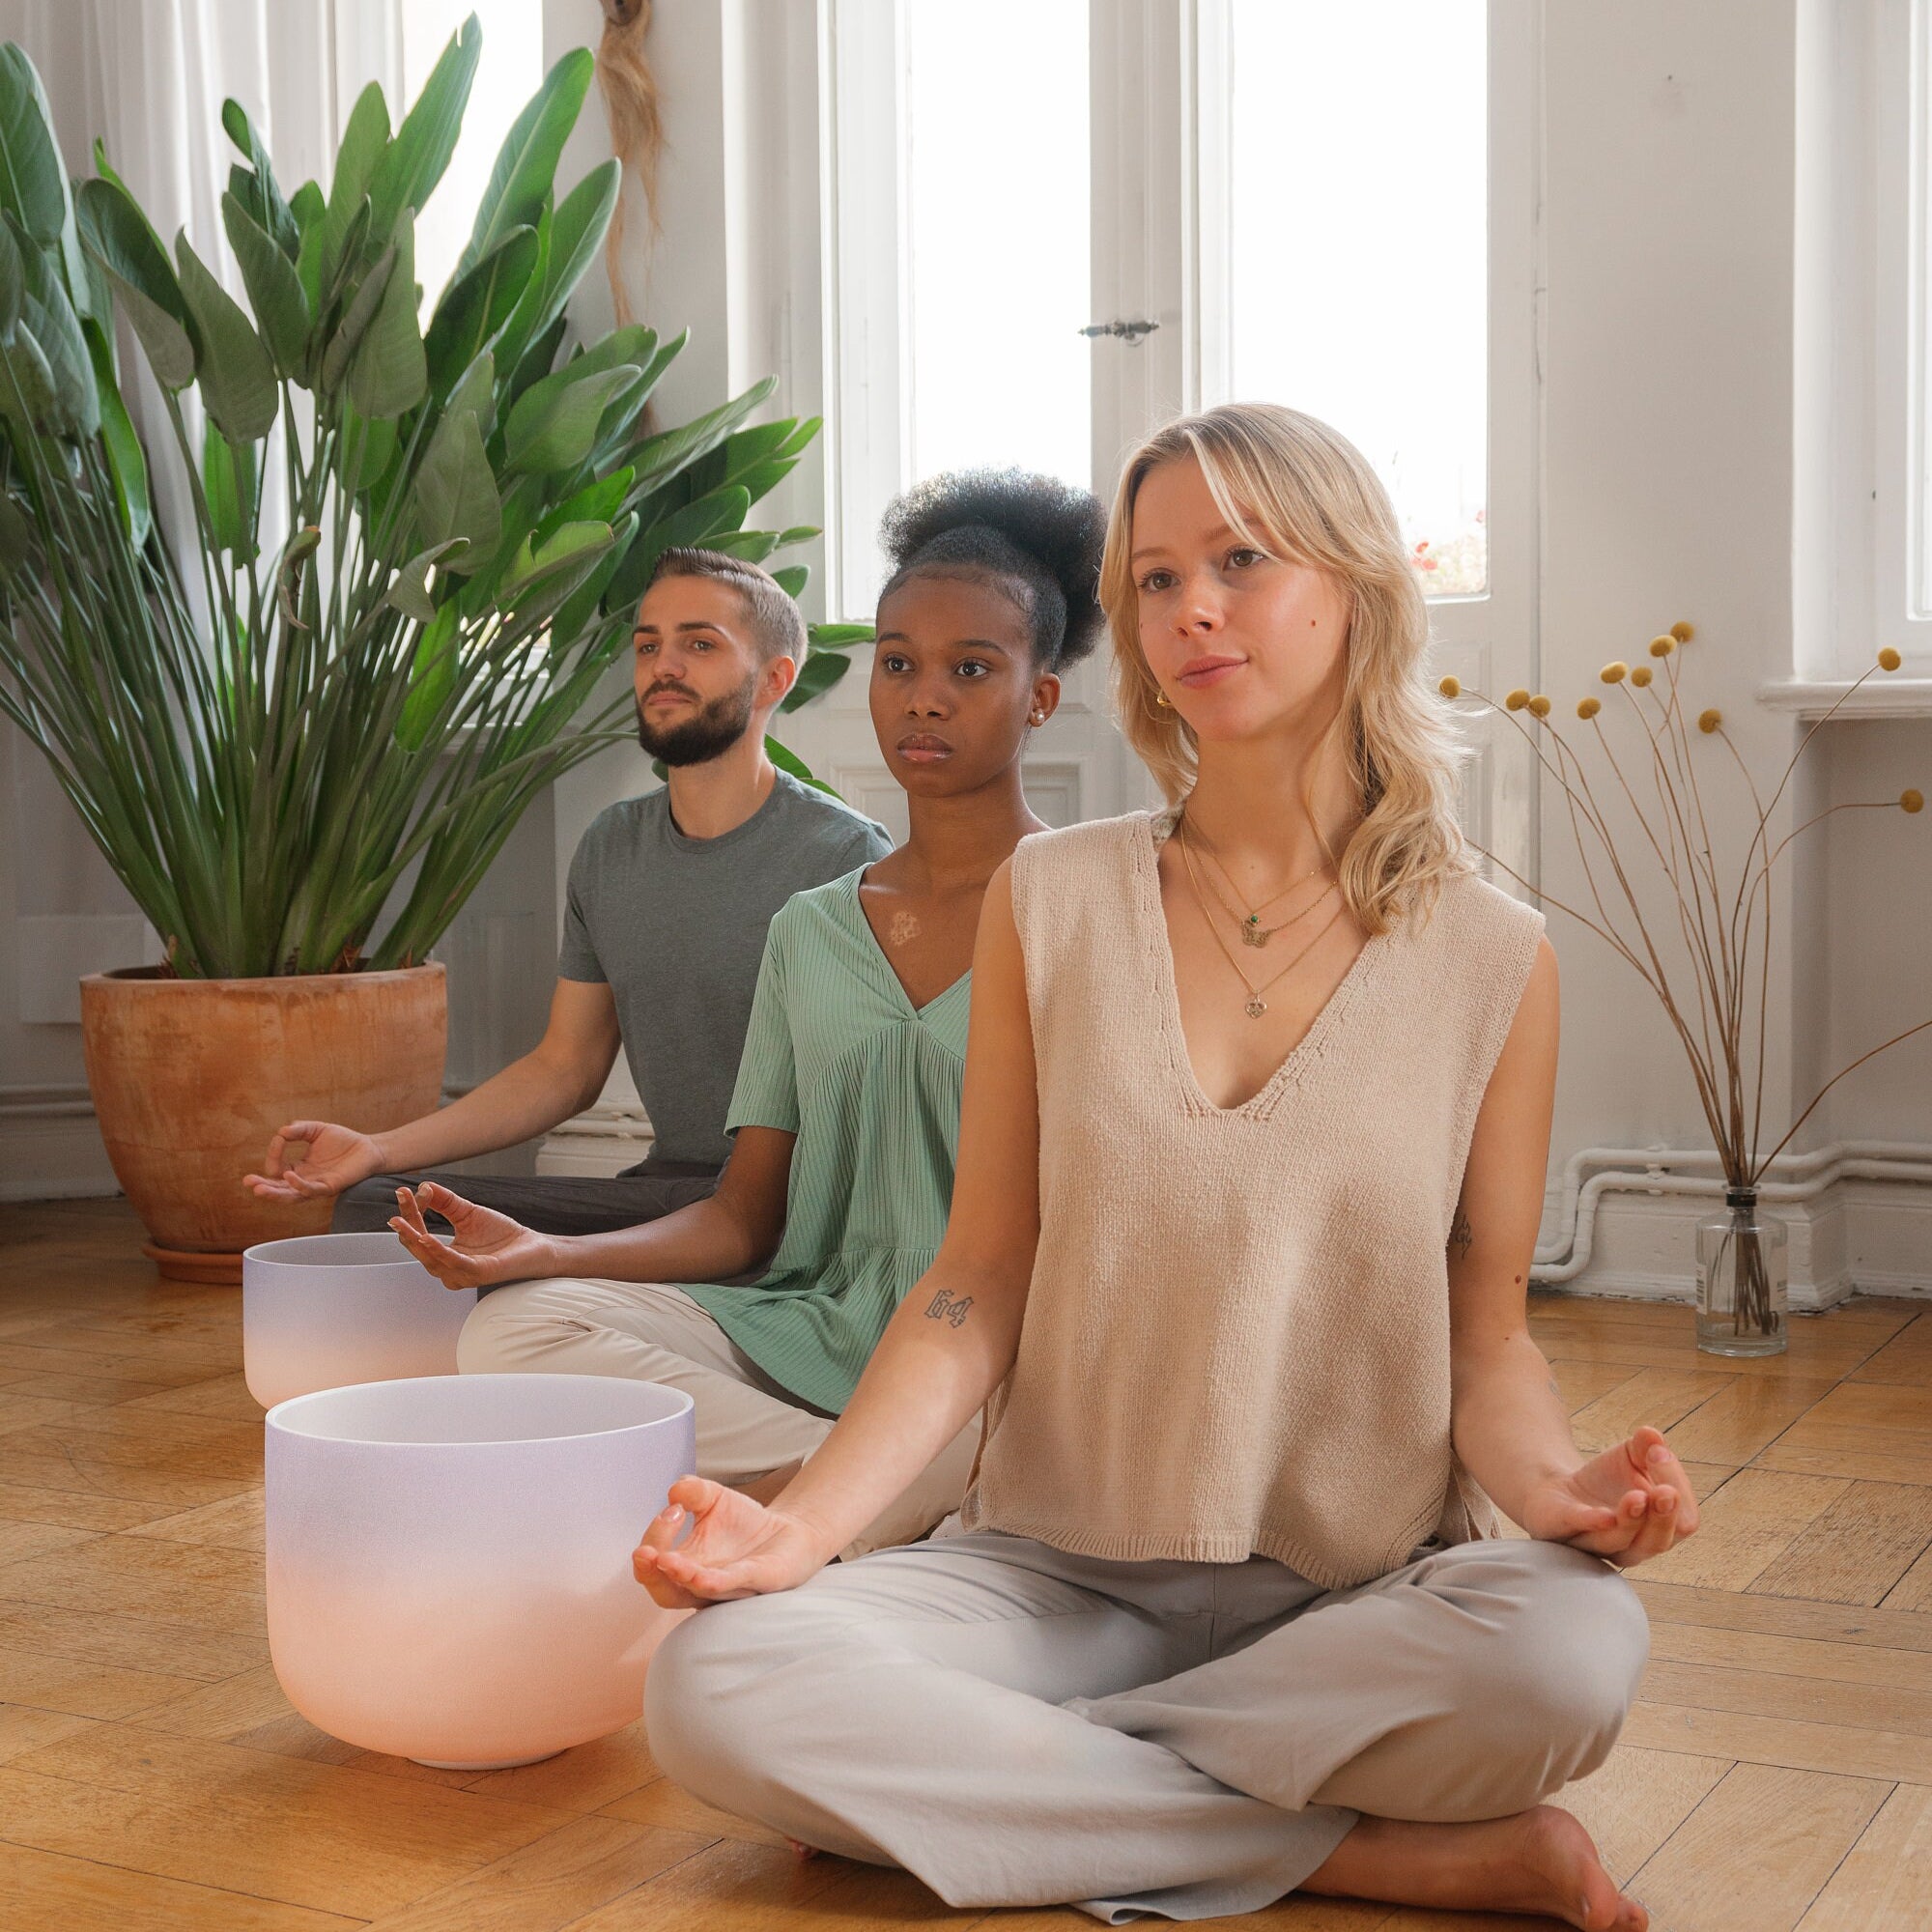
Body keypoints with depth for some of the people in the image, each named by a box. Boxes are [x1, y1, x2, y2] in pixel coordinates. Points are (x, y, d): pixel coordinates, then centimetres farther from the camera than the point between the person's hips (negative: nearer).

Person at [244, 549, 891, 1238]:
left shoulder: (846, 854, -9)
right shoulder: (610, 847, 13)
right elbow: (564, 1066, 18)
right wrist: (379, 1150, 5)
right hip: (663, 1184, 6)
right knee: (372, 1206, -10)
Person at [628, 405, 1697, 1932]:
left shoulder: (1491, 959, -1)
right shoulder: (1053, 901, 1)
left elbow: (1486, 1331, 3)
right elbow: (981, 1283, 0)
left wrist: (1552, 1476, -20)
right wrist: (808, 1518, -14)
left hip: (1366, 1592, -1)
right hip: (1061, 1568, 2)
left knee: (1577, 1645, -34)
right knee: (715, 1687, -26)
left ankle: (1009, 1780, -13)